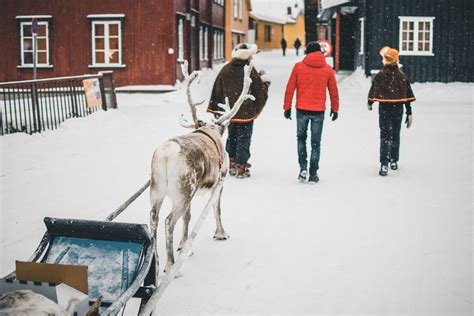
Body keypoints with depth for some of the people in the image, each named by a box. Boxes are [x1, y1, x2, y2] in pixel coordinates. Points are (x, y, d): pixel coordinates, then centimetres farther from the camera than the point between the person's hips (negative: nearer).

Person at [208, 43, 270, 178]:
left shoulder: (225, 70, 0)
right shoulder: (251, 72, -14)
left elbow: (218, 90, 4)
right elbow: (259, 92, -5)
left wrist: (217, 109, 11)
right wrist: (265, 82, 16)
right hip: (246, 112, -4)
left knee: (231, 137, 18)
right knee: (244, 139, 4)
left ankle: (231, 164, 24)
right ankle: (241, 167, 5)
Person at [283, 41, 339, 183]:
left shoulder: (298, 67, -3)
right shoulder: (327, 69, 1)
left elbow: (290, 89, -2)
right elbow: (333, 91, 8)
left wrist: (287, 107, 6)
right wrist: (335, 109, 19)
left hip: (302, 110, 0)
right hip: (318, 112, 0)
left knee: (301, 138, 19)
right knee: (316, 143, 9)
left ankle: (303, 167, 5)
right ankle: (313, 174, 10)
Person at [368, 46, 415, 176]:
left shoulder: (380, 75, -10)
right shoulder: (402, 76, -1)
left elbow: (373, 90, -2)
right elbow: (408, 96, 0)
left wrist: (369, 103, 19)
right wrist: (409, 113, 7)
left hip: (384, 109, -3)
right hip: (398, 109, 3)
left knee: (385, 136, -3)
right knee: (395, 135, 18)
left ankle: (384, 165, -15)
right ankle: (394, 161, 30)